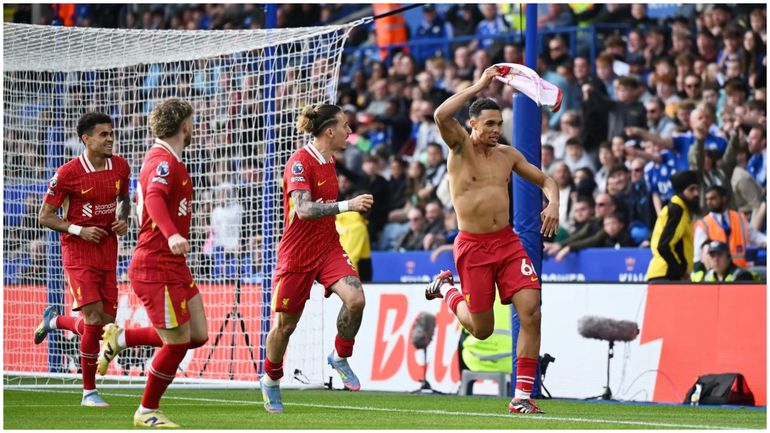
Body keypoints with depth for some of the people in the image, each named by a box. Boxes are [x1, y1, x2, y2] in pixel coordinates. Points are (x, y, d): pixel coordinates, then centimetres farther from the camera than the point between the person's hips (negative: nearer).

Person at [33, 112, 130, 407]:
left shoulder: (120, 167, 3)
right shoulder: (68, 173, -12)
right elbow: (45, 216, -7)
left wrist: (123, 220, 2)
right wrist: (79, 230, -18)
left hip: (108, 251, 6)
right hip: (78, 252, -6)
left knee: (105, 324, 4)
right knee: (95, 319, -16)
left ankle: (54, 321, 36)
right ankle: (89, 392, -2)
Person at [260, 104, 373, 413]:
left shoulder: (328, 162, 7)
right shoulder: (300, 162, -18)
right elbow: (303, 209, -31)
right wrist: (346, 205, -37)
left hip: (328, 247, 6)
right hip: (297, 254, -6)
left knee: (355, 298, -21)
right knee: (285, 324, 4)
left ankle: (340, 358, 3)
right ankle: (271, 381, 29)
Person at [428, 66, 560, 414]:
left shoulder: (508, 155, 9)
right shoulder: (461, 146, -5)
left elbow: (545, 180, 20)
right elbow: (441, 115, -26)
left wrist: (553, 204, -1)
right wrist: (479, 86, -22)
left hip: (507, 241, 4)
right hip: (472, 247, -4)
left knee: (531, 312, -15)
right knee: (482, 330, 4)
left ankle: (522, 396, -9)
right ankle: (446, 288, 36)